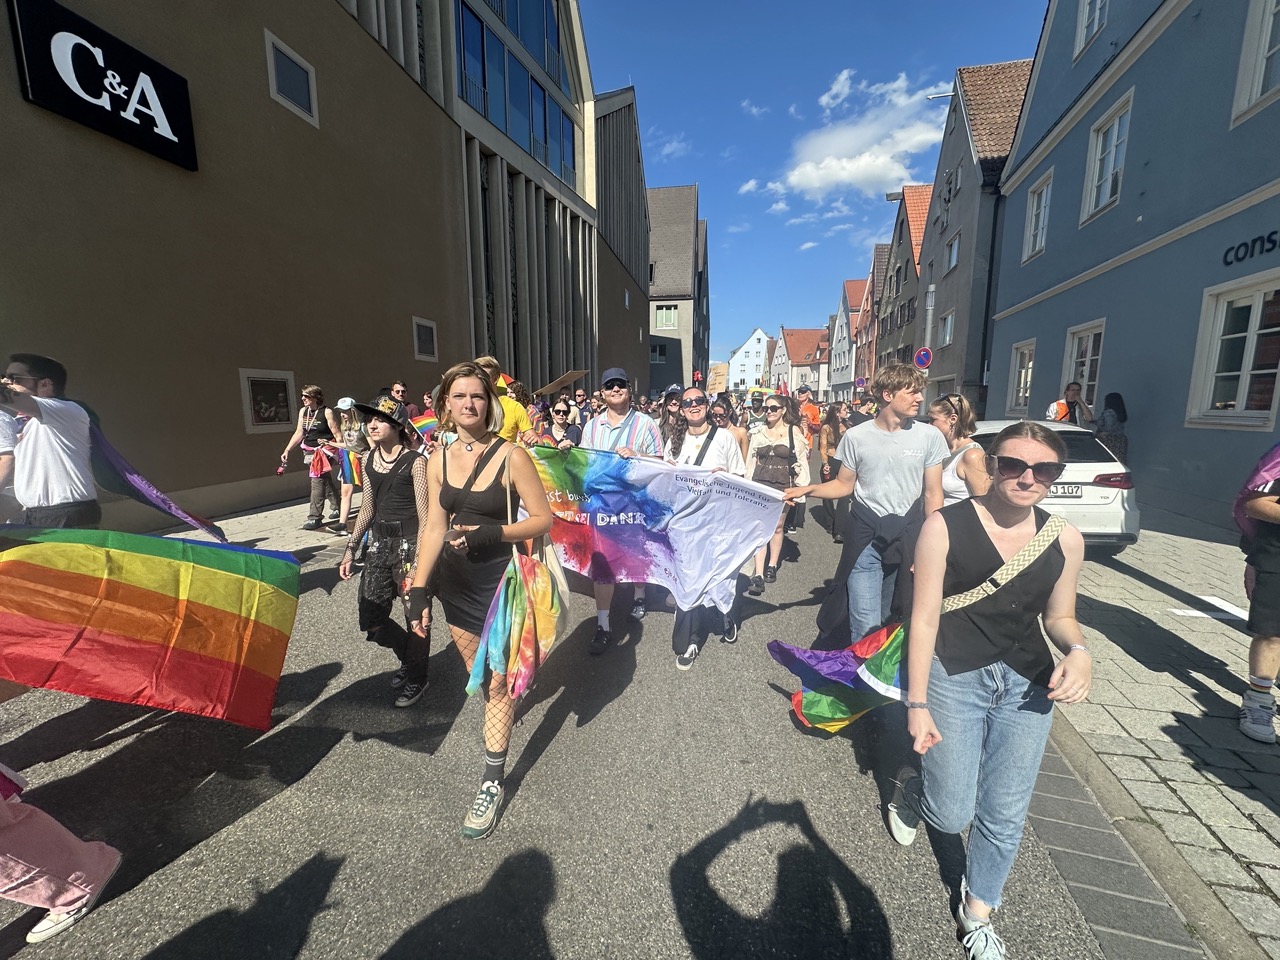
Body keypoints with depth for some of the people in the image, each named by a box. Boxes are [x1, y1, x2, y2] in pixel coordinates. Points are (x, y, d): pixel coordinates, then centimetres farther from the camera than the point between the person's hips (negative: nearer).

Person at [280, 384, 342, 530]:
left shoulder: (327, 412, -11)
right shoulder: (303, 411, 8)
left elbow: (337, 434, -12)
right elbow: (299, 433, 13)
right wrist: (287, 450, 8)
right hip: (309, 452, 7)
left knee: (318, 483, -11)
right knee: (326, 482, 17)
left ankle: (315, 518, -7)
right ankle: (338, 507, 31)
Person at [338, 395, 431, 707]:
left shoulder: (415, 461, -10)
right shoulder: (369, 459, 9)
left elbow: (425, 515, -12)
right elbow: (367, 508, 17)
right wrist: (351, 548, 16)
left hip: (409, 542, -6)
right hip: (379, 541, 7)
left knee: (415, 615, 4)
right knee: (371, 621, 10)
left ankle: (417, 678, 27)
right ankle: (409, 657, 37)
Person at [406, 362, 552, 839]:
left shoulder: (511, 456, -13)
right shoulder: (438, 460, 2)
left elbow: (543, 518, -11)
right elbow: (433, 527, 5)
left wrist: (491, 534, -24)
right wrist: (418, 589, 1)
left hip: (499, 580, -4)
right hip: (454, 582, 5)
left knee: (497, 680, 4)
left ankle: (493, 781, 18)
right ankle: (498, 718, 45)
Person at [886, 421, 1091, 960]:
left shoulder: (1064, 539, -3)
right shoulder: (946, 526, -15)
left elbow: (1058, 616, 10)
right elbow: (924, 618, -12)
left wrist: (1078, 651, -14)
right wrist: (917, 704, -10)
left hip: (1027, 685, 4)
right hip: (953, 677, -3)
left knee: (1005, 815, 12)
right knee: (951, 816, 4)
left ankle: (977, 913, 41)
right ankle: (911, 785, 41)